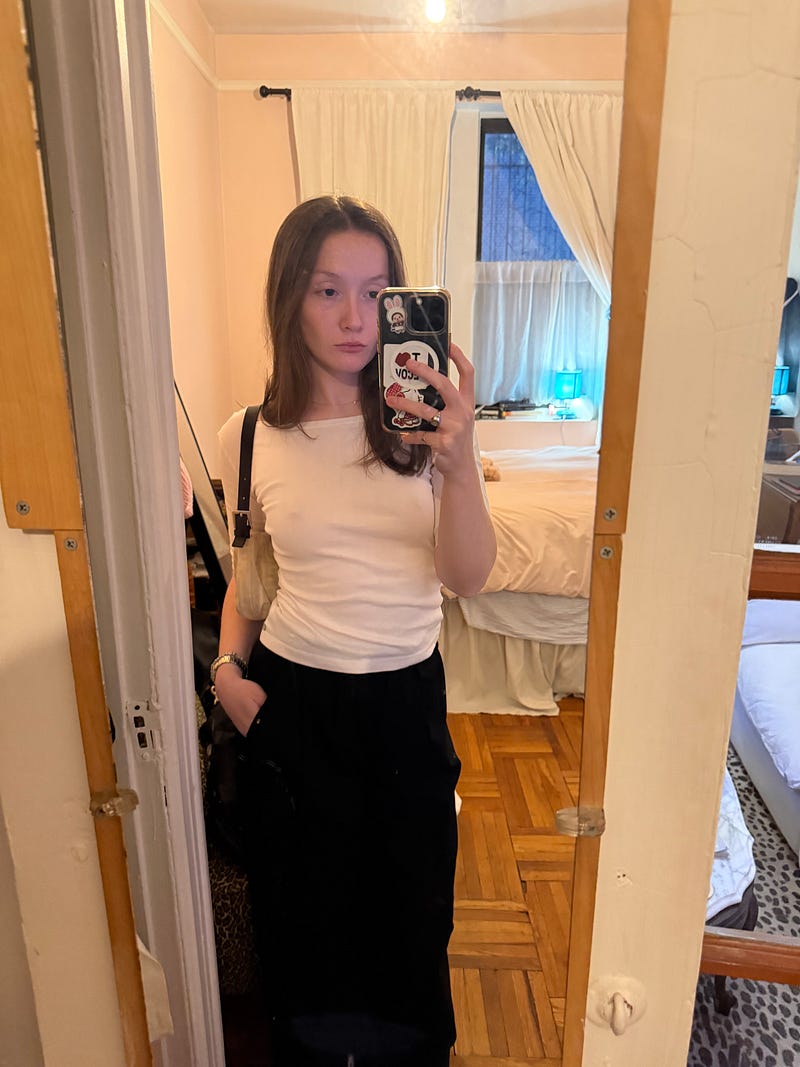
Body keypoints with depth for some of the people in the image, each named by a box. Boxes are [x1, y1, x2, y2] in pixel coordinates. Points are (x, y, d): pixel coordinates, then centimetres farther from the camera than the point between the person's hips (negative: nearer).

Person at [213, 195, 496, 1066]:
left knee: (411, 899, 21)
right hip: (291, 701, 0)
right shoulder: (250, 439, -7)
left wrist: (458, 462, -31)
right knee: (306, 902, 21)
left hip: (406, 698, 0)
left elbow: (466, 577, -16)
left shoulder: (426, 421, -9)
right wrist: (228, 666, -8)